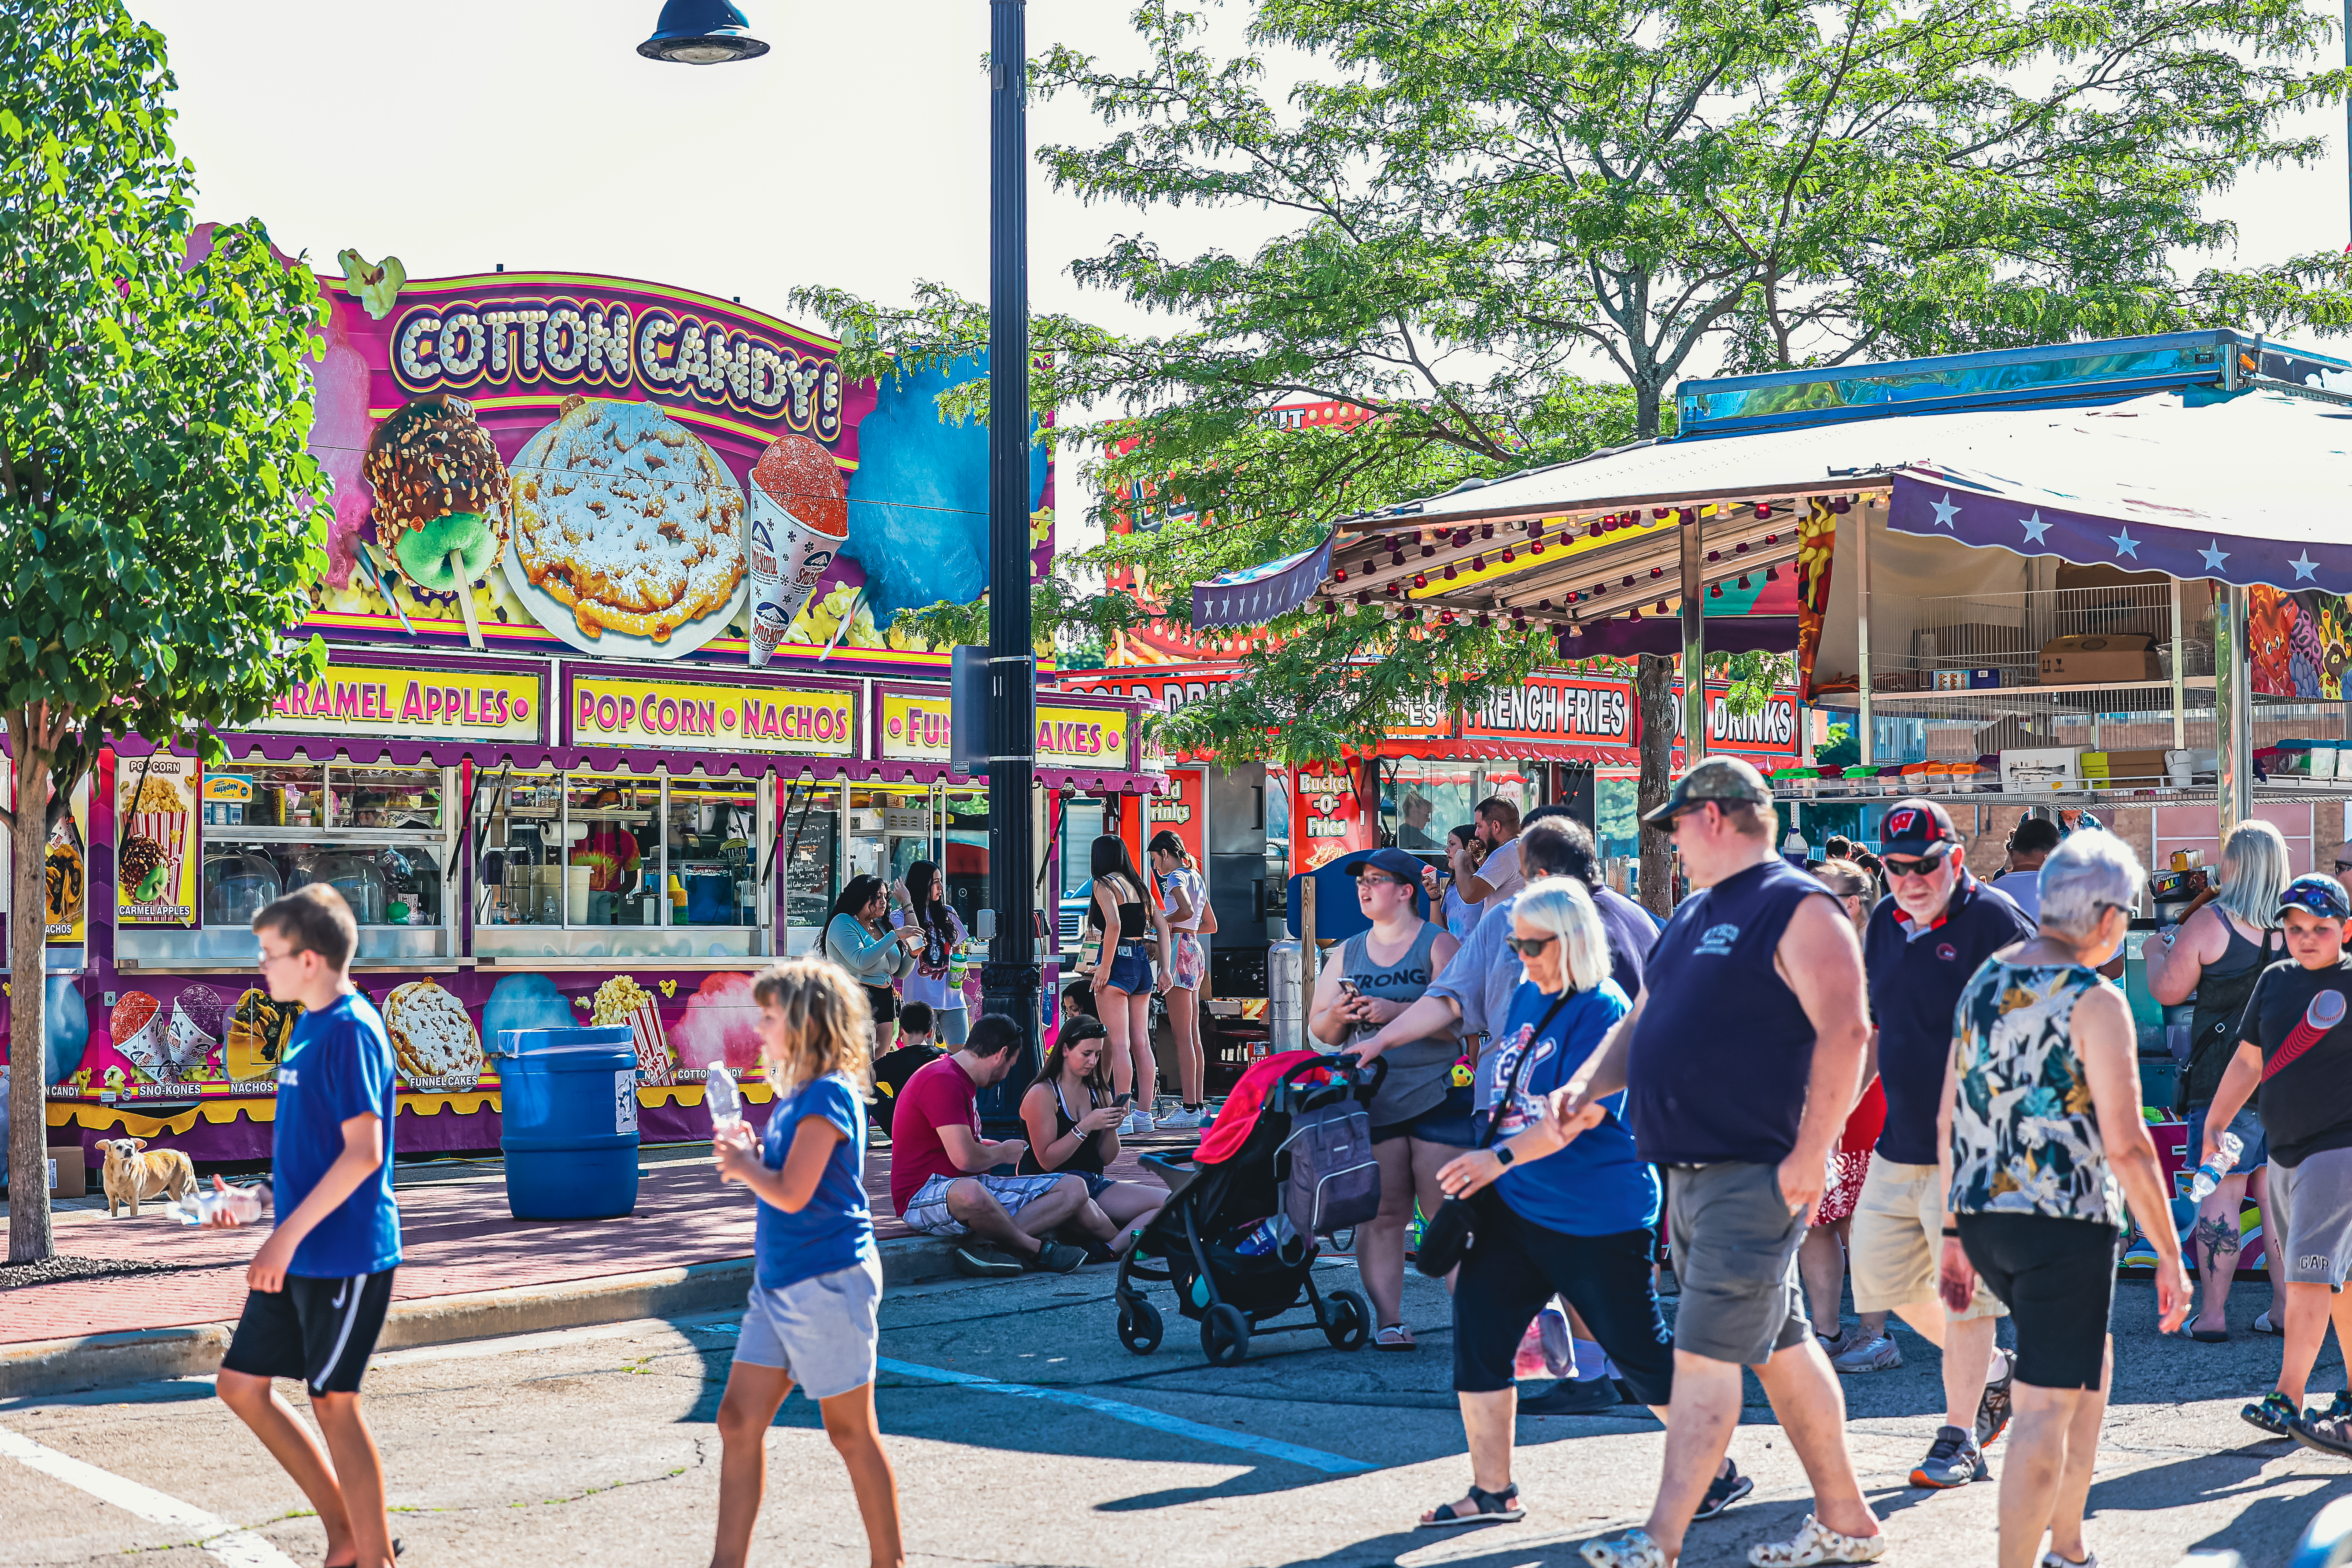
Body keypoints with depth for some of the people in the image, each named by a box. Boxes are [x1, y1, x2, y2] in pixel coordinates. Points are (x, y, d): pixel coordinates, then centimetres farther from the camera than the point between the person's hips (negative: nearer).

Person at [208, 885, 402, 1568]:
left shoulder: (352, 1030, -18)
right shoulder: (308, 1026, 12)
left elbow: (363, 1152, -24)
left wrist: (287, 1236, -23)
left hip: (346, 1255, -10)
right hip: (300, 1253, 10)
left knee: (333, 1402, -1)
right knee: (241, 1384, 12)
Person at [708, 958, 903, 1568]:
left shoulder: (829, 1095, -16)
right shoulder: (794, 1096, 13)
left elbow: (792, 1195, -22)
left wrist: (743, 1165, -6)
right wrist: (750, 1157, 3)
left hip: (827, 1281, -9)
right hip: (780, 1282, 9)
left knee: (851, 1432, 1)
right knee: (739, 1419, 6)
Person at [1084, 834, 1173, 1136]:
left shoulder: (1104, 884, -5)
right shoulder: (1138, 885, 17)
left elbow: (1114, 924, -20)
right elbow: (1161, 924, 13)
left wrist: (1105, 967, -17)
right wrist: (1166, 968, 11)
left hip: (1118, 963, -8)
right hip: (1142, 963, 8)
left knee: (1118, 1044, -7)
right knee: (1141, 1044, 9)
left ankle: (1122, 1118, -9)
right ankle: (1144, 1114, 11)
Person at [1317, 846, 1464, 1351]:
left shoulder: (1439, 945, 0)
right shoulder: (1349, 952, 15)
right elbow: (1320, 1030, 18)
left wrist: (1395, 1012, -19)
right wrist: (1337, 1016, -5)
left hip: (1438, 1097, -4)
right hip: (1371, 1099, 4)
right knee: (1380, 1214, -1)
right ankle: (1387, 1320, 0)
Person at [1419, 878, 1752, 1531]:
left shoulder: (1604, 1011, -16)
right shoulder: (1527, 996, 9)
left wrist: (1501, 1158, -32)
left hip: (1599, 1215, -8)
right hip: (1515, 1206, 8)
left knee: (1639, 1351, 1)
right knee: (1478, 1329, 1)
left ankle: (1719, 1474, 20)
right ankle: (1492, 1491, 12)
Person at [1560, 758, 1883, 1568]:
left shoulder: (1798, 909, -11)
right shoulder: (1693, 914, 18)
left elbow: (1846, 1030, -19)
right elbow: (1642, 1022, 22)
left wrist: (1810, 1153, -22)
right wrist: (1587, 1085, 4)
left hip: (1754, 1175, -9)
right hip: (1693, 1173, 9)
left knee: (1705, 1355, -10)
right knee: (1781, 1348, 14)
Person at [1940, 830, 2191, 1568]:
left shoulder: (1984, 981, 10)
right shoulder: (2094, 1001, -12)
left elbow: (1948, 1119, 13)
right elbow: (2126, 1146, -16)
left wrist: (1954, 1231, 20)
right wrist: (2170, 1256, -9)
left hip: (1981, 1217, 8)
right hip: (2066, 1225, -8)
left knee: (2092, 1361, 25)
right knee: (2047, 1411, -3)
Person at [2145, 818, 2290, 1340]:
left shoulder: (2210, 921, -11)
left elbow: (2167, 990, -5)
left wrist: (2157, 952, 15)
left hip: (2225, 1076, -4)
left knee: (2221, 1189, 0)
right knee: (2277, 1189, 11)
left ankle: (2212, 1313, 3)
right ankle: (2286, 1307, 15)